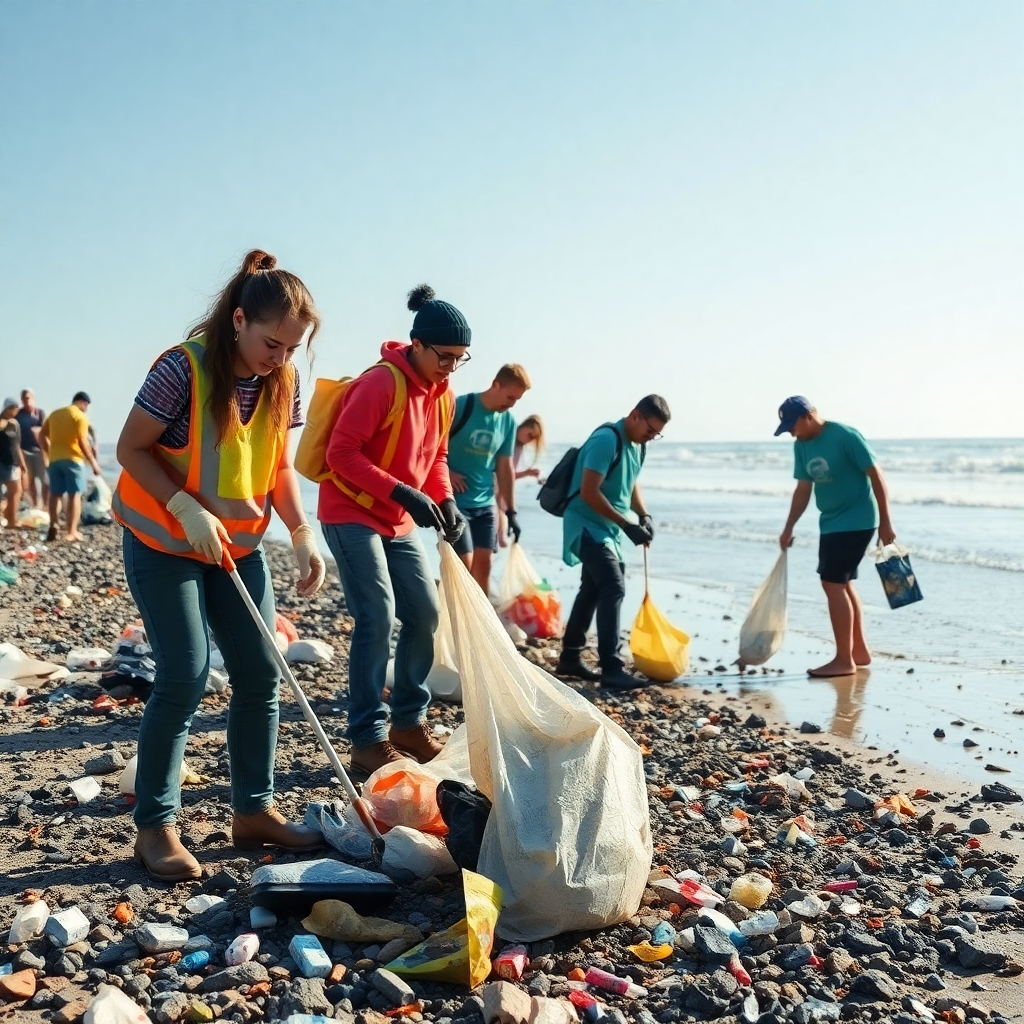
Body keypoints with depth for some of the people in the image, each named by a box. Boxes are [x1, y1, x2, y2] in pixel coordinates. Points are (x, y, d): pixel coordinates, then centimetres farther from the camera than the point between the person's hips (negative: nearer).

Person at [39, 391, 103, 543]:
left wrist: (49, 453, 18)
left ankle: (53, 528, 3)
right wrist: (93, 462, -9)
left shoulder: (54, 413, 13)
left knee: (55, 494, 10)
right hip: (73, 459, -5)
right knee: (74, 495, -1)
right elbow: (82, 442, -14)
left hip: (54, 459, 5)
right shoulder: (80, 417, -6)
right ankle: (71, 531, -4)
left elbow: (42, 435, 11)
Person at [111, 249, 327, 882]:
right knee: (186, 677, -10)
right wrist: (188, 509, -25)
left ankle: (255, 810, 17)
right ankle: (156, 826, 3)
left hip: (240, 544, 6)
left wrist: (303, 535, -8)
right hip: (164, 543, -6)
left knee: (261, 673, 3)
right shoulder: (183, 369, -21)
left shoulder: (283, 381, -4)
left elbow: (278, 466, 4)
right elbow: (132, 449, -15)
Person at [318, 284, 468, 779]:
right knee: (377, 617, -14)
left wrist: (445, 500, -5)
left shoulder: (442, 394, 6)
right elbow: (342, 453, -21)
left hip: (398, 522, 8)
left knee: (425, 614, 6)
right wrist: (403, 493, -28)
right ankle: (368, 741, -7)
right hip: (352, 514, -8)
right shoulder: (381, 383, -19)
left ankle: (409, 723, 19)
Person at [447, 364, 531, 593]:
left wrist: (511, 510, 10)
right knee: (464, 565, -8)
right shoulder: (460, 406, -13)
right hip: (454, 501, -5)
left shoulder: (508, 422, 3)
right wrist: (446, 472, -17)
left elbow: (505, 467, 9)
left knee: (484, 564, 5)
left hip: (486, 504, 5)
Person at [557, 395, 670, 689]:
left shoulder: (637, 444, 8)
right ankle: (611, 668, -17)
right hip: (587, 526, -10)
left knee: (593, 590, 14)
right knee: (613, 588, -17)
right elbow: (589, 493, -25)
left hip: (606, 529, 10)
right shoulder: (606, 440, -20)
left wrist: (644, 515, 5)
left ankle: (570, 659, 24)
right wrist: (627, 525, -25)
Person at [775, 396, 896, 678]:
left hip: (856, 522, -8)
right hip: (830, 522, 8)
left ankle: (844, 660, -5)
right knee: (842, 585, 13)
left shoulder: (845, 436, -18)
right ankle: (860, 651, 25)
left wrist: (885, 522, -16)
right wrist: (788, 528, 9)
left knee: (832, 584, -11)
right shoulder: (801, 446, 4)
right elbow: (803, 489, 12)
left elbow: (876, 475, -16)